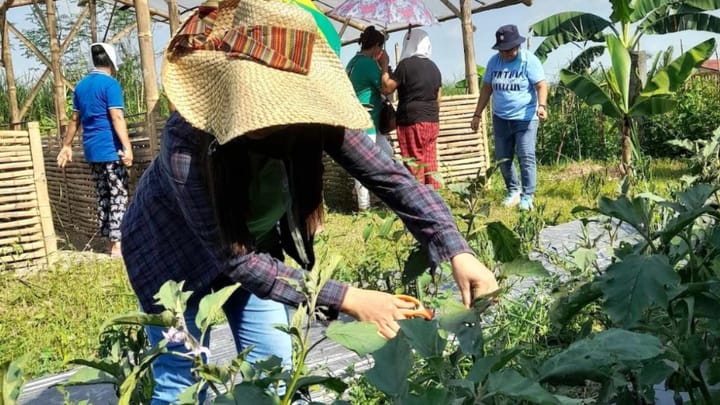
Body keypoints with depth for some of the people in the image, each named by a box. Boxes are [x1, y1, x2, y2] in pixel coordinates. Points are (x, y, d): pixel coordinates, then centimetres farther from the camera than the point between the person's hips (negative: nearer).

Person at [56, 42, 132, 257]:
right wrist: (128, 147, -23)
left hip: (92, 150, 8)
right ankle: (117, 244, -8)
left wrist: (67, 145, 25)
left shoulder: (81, 85, 14)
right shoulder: (110, 84, -9)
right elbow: (117, 118, -19)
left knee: (103, 196, 13)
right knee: (118, 196, -5)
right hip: (111, 149, -8)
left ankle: (110, 241, 17)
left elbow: (75, 119, 19)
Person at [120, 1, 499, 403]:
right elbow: (234, 258, -35)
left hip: (256, 245, 4)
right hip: (176, 251, -3)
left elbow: (390, 175, -24)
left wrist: (457, 251, -37)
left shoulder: (309, 118, -28)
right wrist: (344, 299, -39)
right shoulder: (188, 142, -38)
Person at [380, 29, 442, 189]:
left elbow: (386, 88, -7)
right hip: (432, 122, 7)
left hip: (412, 122, -7)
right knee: (430, 164, 11)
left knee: (414, 166, -3)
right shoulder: (434, 67, 13)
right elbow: (437, 99, 16)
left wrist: (384, 66, 4)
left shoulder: (406, 64, -10)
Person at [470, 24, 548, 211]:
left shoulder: (529, 60, -8)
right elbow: (486, 88, 12)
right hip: (500, 119, 5)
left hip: (525, 118, -5)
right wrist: (477, 114, 10)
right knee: (502, 158, 10)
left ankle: (527, 196, 2)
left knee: (526, 157, -7)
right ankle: (513, 191, 27)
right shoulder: (494, 61, 5)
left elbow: (541, 85, -14)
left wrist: (542, 105, -32)